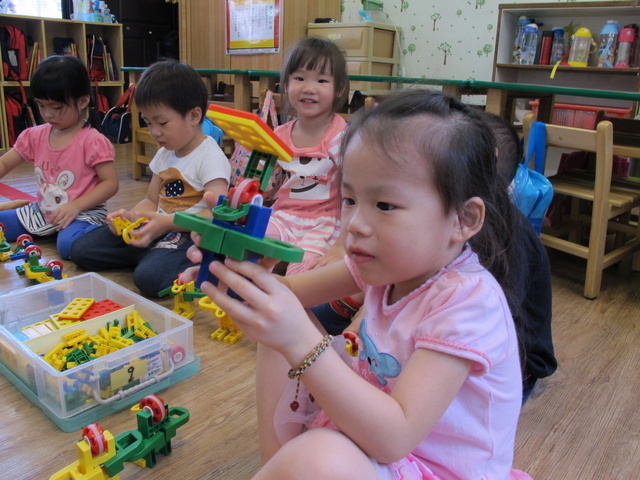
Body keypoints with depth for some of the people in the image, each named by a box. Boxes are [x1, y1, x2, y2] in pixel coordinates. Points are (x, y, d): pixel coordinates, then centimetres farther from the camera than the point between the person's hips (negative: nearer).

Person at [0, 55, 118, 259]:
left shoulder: (92, 141, -14)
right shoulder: (35, 136, 5)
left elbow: (110, 183, -16)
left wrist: (75, 206, -25)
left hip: (82, 213, -7)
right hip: (41, 211, 7)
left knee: (69, 245, -36)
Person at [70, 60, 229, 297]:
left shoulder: (211, 157, -14)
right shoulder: (165, 153, 12)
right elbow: (152, 201, 17)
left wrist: (167, 222, -29)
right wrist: (131, 215, -5)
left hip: (191, 235, -9)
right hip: (158, 228, 9)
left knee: (149, 277, -36)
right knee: (81, 250, 4)